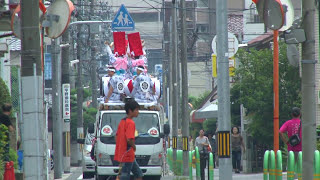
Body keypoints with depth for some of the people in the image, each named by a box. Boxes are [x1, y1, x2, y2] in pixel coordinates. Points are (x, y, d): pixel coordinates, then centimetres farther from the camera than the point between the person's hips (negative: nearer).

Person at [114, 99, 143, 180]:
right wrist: (134, 147, -8)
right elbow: (129, 139, -26)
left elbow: (117, 136, 18)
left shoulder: (122, 121, 12)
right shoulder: (131, 123, -17)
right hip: (128, 155, -10)